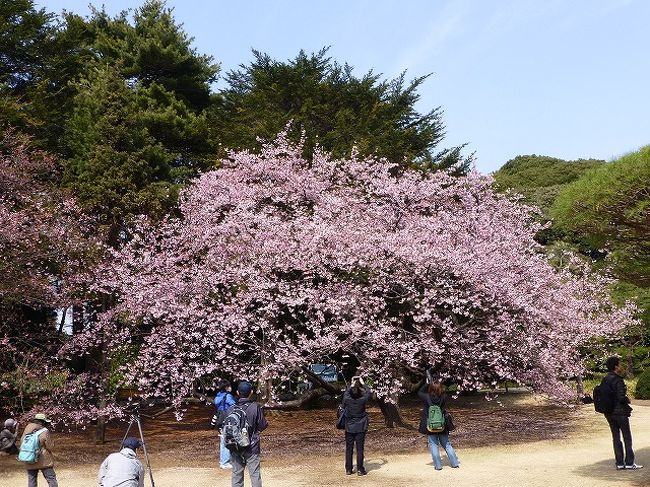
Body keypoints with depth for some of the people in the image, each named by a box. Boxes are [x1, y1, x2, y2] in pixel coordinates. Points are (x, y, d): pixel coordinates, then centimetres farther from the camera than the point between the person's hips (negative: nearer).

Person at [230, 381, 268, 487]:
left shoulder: (232, 409, -6)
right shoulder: (255, 407, -13)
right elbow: (262, 426, -8)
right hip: (252, 448, -2)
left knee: (236, 474, 12)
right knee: (255, 474, 5)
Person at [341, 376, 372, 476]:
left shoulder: (347, 400, -11)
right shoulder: (362, 400, -14)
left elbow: (346, 394, 14)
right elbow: (369, 393, 5)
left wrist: (352, 386, 24)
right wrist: (363, 384, 15)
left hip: (349, 428, 2)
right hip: (360, 428, -2)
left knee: (349, 449, 9)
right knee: (360, 449, 3)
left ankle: (348, 469, 13)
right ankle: (360, 469, 5)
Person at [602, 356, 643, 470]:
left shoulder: (604, 380, 6)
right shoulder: (618, 380, -19)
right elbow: (621, 397, -25)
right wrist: (627, 400, -3)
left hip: (608, 413, 7)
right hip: (620, 412, -7)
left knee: (616, 437, 12)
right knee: (627, 438, 5)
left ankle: (620, 463, 14)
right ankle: (629, 463, 10)